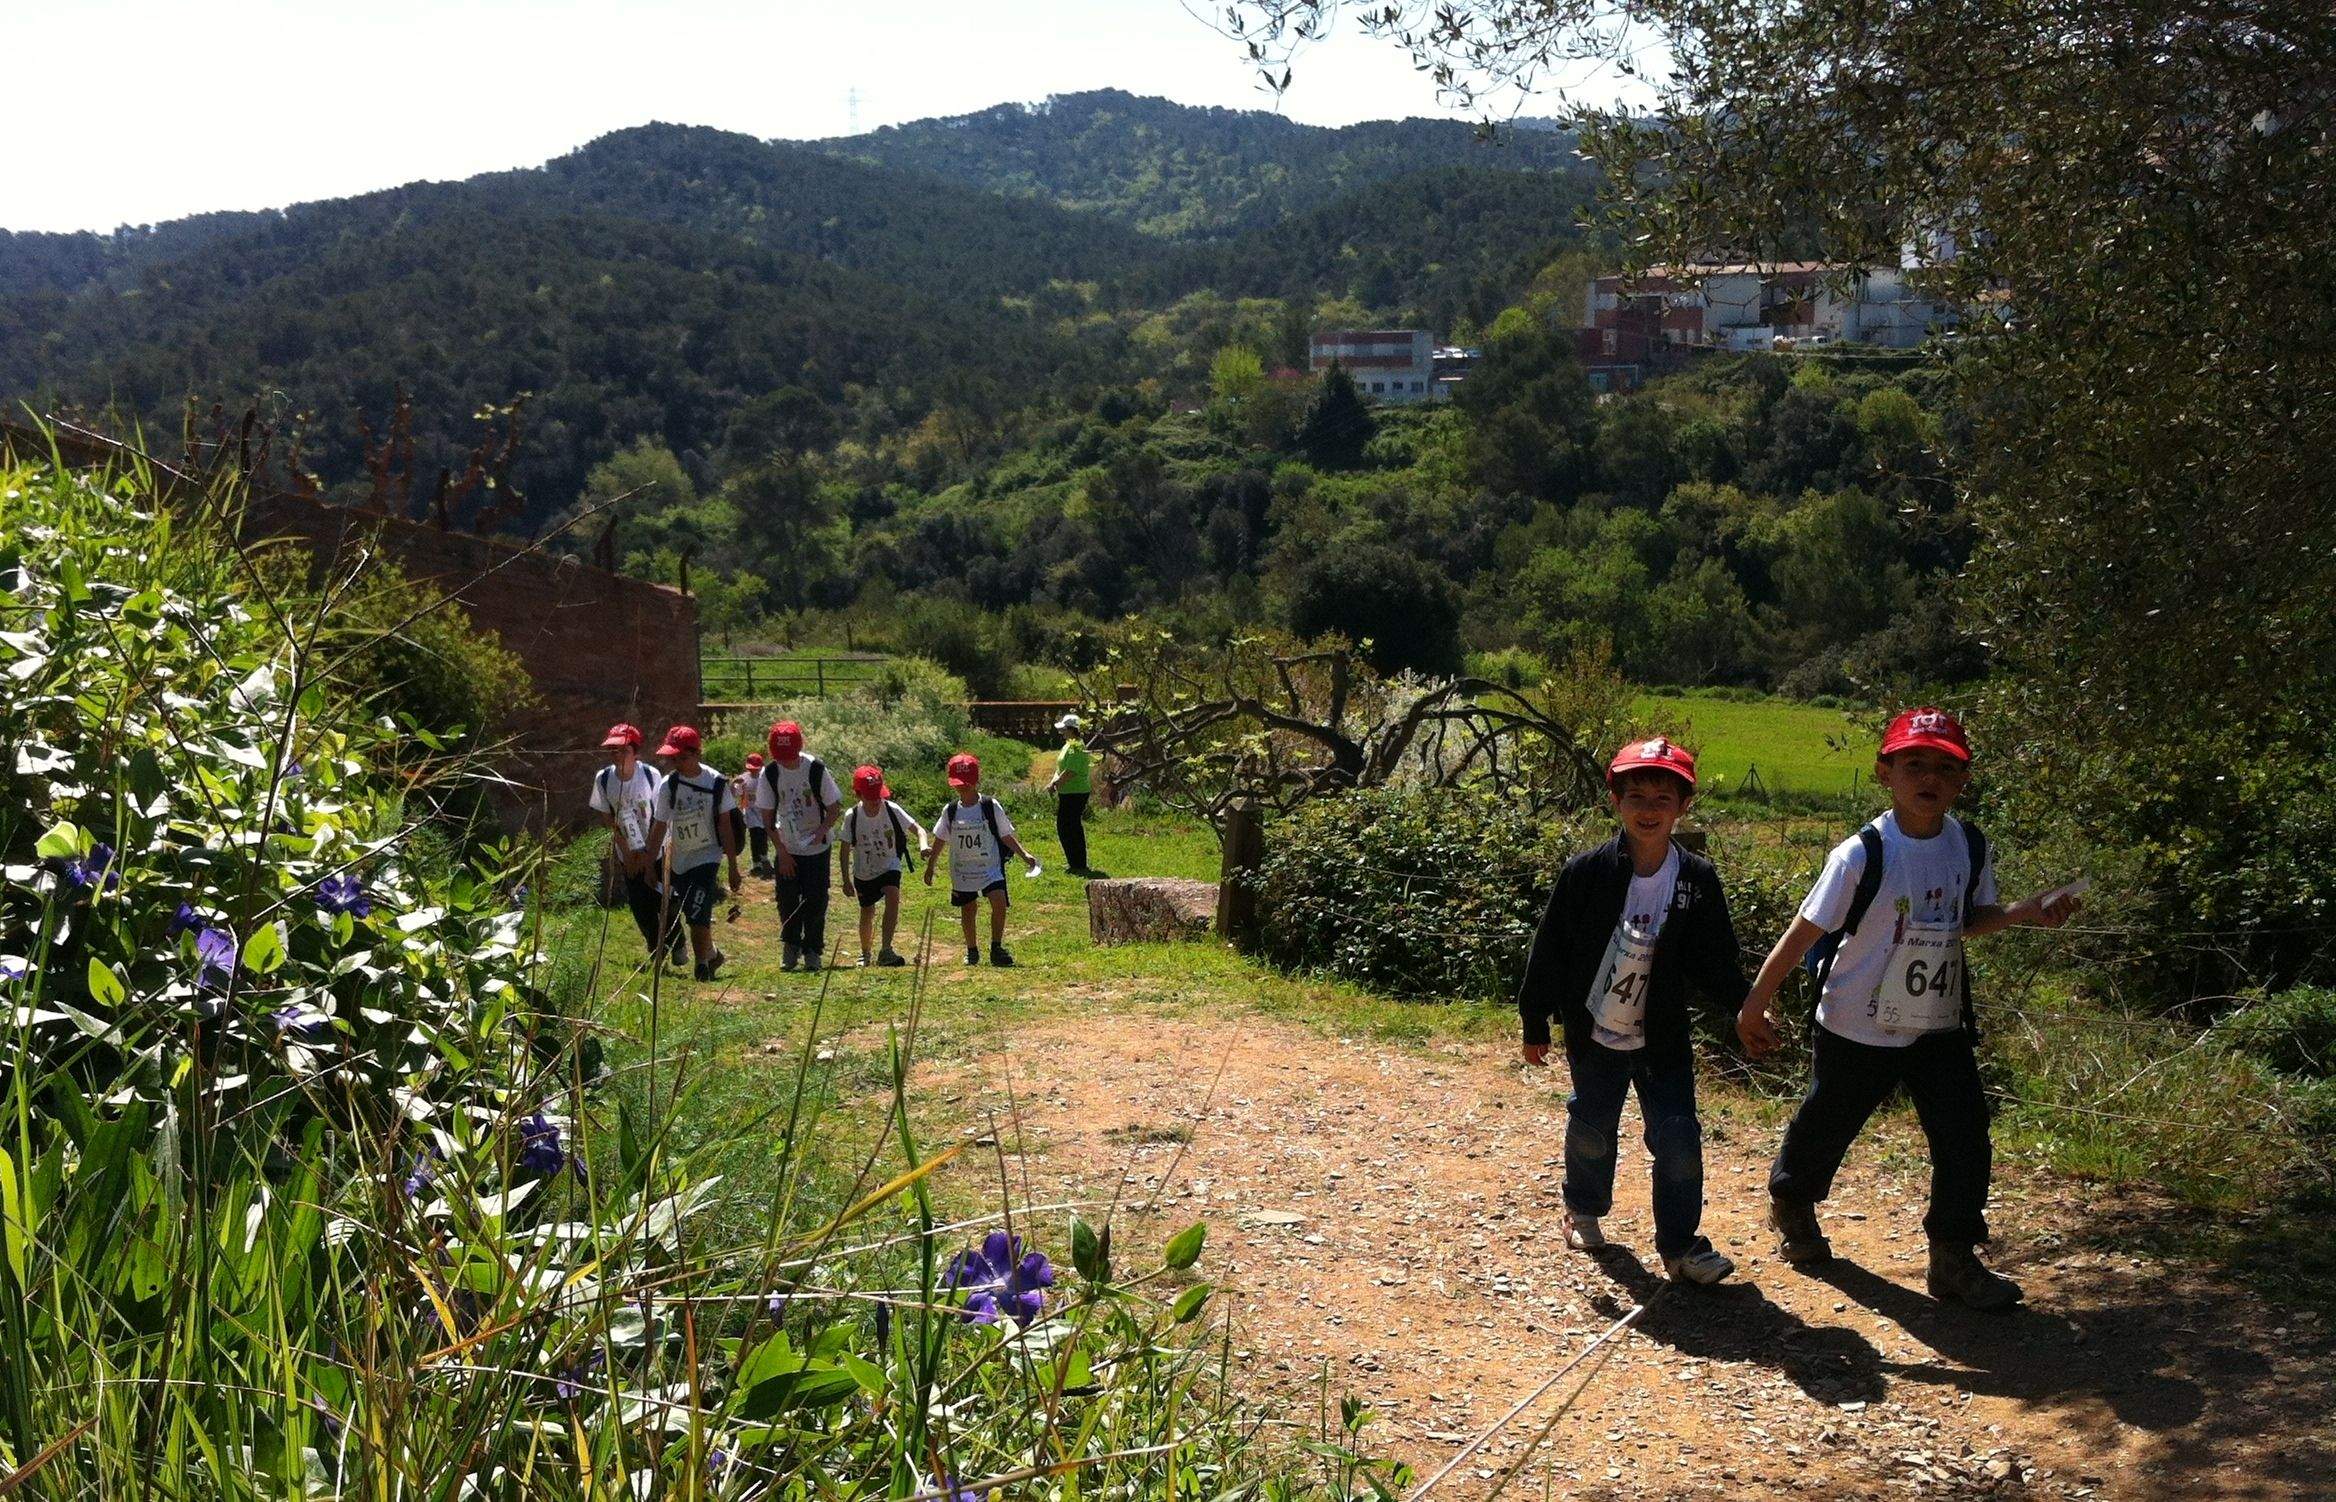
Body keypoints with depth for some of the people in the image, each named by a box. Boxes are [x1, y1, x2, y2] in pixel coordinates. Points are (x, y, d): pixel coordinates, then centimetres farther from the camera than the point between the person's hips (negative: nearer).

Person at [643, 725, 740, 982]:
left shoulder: (716, 783, -10)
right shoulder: (668, 785, -6)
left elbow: (724, 826, -5)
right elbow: (659, 828, -1)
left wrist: (733, 867, -4)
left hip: (707, 857, -3)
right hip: (678, 860, 3)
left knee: (698, 917, -13)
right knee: (696, 917, 12)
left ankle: (702, 966, 3)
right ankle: (712, 954, 36)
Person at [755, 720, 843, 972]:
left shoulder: (815, 769, -14)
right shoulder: (770, 773, -9)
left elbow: (835, 809, -7)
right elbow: (767, 817, -3)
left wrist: (822, 830, -27)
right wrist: (782, 852, -8)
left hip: (817, 848, -2)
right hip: (787, 849, 2)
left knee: (815, 901, -2)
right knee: (787, 901, 1)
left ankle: (813, 950, 12)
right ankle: (790, 948, 19)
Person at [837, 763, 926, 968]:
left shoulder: (892, 810, -17)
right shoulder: (852, 817, -16)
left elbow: (917, 829, -15)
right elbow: (845, 849, -7)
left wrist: (922, 844, -37)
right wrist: (846, 880, -8)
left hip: (889, 867, -1)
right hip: (863, 873, 1)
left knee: (892, 898, -27)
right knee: (867, 914, 9)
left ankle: (886, 950, -27)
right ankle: (865, 954, 36)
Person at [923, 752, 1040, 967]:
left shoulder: (991, 806, -4)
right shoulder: (950, 811, 2)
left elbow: (1006, 836, 2)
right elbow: (940, 840, 12)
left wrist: (1024, 855, -6)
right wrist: (930, 866, 12)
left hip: (990, 866, -2)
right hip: (962, 869, 2)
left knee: (999, 902, -20)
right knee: (967, 911, 10)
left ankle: (996, 948, -9)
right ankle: (971, 950, 28)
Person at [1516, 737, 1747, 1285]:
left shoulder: (1697, 880, -9)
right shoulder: (1586, 872, -13)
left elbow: (1715, 963, -1)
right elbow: (1549, 950, -6)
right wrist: (1536, 1023, -2)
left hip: (1662, 1038, 1)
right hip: (1593, 1033, -1)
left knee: (1677, 1137, -4)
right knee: (1591, 1129, 13)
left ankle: (1681, 1244, 11)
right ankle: (1584, 1210, 40)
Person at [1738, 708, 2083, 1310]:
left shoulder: (1970, 846, -5)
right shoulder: (1862, 854, -20)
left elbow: (1971, 920, 11)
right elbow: (1803, 933, -16)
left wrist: (2027, 912, -8)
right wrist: (1755, 1006, -13)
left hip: (1940, 1027, 4)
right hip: (1857, 1028, -4)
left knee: (1965, 1136, -2)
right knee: (1825, 1126, 13)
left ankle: (1954, 1256, 15)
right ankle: (1790, 1202, 42)